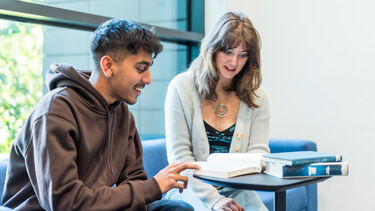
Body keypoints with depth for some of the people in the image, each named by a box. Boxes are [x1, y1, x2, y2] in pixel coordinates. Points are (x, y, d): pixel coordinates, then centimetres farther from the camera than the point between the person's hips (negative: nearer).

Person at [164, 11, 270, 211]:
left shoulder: (256, 97, 6)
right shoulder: (181, 87, -4)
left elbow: (259, 151, 3)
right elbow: (179, 155, -8)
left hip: (237, 191, 3)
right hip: (192, 189, -3)